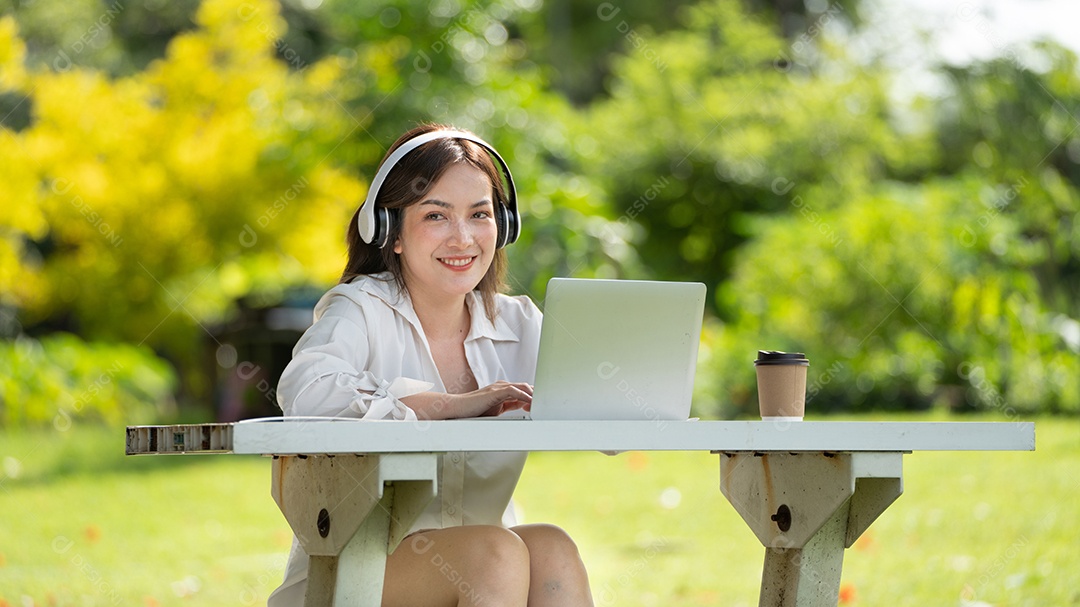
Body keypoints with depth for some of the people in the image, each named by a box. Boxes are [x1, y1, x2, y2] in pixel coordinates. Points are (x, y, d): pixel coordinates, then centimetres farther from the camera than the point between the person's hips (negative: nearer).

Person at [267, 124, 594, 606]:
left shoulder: (518, 326, 9)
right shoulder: (362, 309, -4)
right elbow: (303, 390, -27)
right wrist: (455, 404, -26)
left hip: (482, 564, 4)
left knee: (552, 550, -28)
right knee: (498, 552, -31)